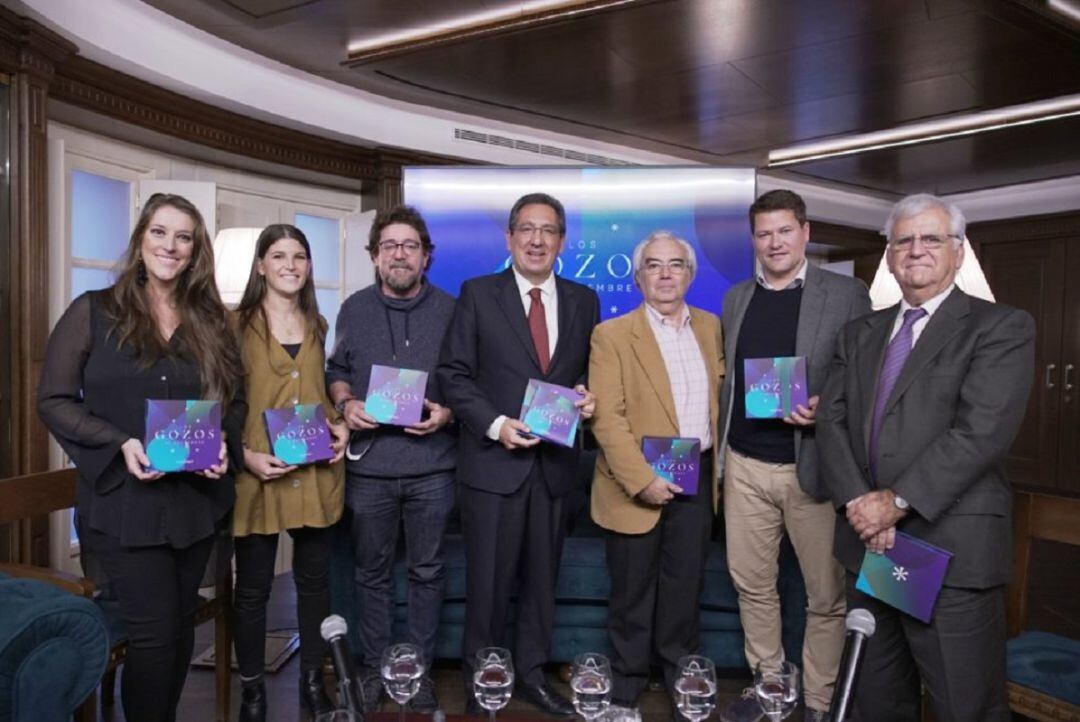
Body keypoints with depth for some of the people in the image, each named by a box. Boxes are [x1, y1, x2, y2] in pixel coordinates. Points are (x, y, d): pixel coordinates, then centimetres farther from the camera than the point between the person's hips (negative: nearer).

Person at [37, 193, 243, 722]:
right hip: (122, 499, -3)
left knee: (180, 626, 15)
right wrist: (120, 445, -18)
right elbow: (54, 399, -4)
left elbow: (235, 400, 13)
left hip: (197, 497, 4)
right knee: (154, 634, -3)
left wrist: (223, 442, -8)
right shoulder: (93, 311, -1)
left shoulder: (210, 321, 8)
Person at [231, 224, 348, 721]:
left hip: (316, 472, 4)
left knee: (314, 579, 13)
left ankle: (313, 682, 29)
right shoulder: (237, 324, -2)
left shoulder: (318, 326, 13)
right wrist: (245, 454, -16)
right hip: (258, 475, -4)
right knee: (252, 586, 7)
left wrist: (340, 425, 3)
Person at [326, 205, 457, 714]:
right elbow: (336, 371, 13)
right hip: (369, 463, 1)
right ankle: (373, 668, 30)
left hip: (431, 465, -1)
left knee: (427, 572, 10)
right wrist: (346, 404, -7)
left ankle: (421, 669, 26)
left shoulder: (449, 310, 1)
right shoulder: (353, 309, 6)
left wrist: (448, 413, -14)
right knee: (372, 572, 13)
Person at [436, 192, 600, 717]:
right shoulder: (477, 294, -1)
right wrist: (494, 424, -16)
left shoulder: (583, 301, 8)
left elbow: (591, 372, 14)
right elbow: (453, 373, -5)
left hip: (555, 464, 4)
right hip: (492, 461, -3)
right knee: (488, 581, 8)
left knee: (541, 578, 17)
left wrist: (589, 398, -8)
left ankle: (532, 674, 35)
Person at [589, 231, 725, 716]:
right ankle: (626, 683, 31)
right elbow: (606, 419, -15)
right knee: (632, 589, 11)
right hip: (638, 483, -4)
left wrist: (719, 467, 9)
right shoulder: (612, 335, -8)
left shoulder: (711, 327, 7)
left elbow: (720, 399, 14)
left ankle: (681, 677, 36)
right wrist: (642, 480, -20)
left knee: (685, 586, 16)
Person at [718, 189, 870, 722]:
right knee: (752, 583, 14)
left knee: (826, 595, 9)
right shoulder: (736, 298, 10)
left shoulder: (846, 294, -3)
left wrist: (825, 411, -21)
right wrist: (721, 446, 10)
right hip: (745, 465, 4)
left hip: (813, 465, -3)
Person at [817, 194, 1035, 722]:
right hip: (868, 540, 5)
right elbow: (832, 421, 4)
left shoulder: (1002, 328, -3)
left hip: (951, 548, -5)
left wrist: (897, 501, -18)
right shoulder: (859, 335, 13)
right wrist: (858, 502, -11)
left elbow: (981, 432, -16)